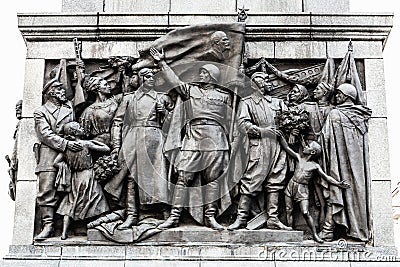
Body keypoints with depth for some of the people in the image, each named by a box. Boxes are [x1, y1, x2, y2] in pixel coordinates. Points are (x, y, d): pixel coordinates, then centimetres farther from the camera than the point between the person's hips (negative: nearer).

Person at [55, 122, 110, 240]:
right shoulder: (86, 144, -9)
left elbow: (55, 162, -1)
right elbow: (107, 149, -6)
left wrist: (62, 166, 15)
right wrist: (94, 141, 6)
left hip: (74, 179, 4)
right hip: (88, 176, -4)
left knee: (70, 205, 11)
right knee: (94, 204, 6)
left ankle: (64, 232, 4)